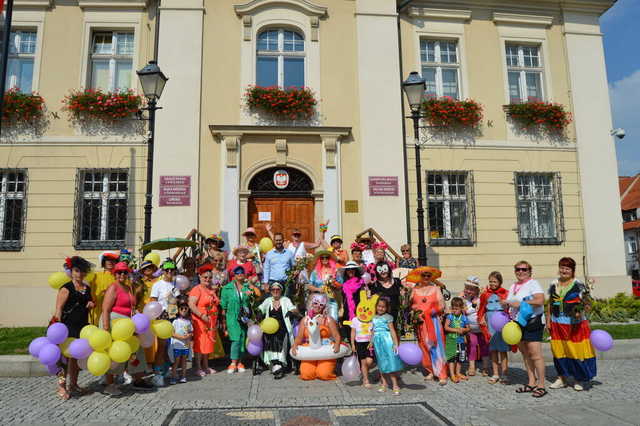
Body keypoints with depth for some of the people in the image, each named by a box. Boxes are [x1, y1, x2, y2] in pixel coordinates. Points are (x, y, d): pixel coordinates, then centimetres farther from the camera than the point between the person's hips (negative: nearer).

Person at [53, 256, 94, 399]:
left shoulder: (87, 288, 12)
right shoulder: (66, 288, -8)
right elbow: (58, 309, -11)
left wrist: (91, 304, 5)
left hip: (83, 327, 7)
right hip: (68, 327, -7)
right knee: (67, 356, -5)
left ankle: (73, 384, 26)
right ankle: (61, 386, 7)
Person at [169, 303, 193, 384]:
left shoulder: (188, 321, 8)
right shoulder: (176, 321, -6)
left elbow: (191, 332, 13)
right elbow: (172, 333, -10)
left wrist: (189, 335, -10)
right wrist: (181, 337, -19)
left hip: (186, 345, 4)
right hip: (177, 345, -4)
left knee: (184, 361, 11)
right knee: (176, 361, -2)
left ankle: (183, 376, 18)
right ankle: (173, 377, 4)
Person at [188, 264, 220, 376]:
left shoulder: (212, 290, 14)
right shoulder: (197, 289, -8)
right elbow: (191, 305, -18)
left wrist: (216, 321, 17)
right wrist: (202, 315, -24)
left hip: (211, 322, 7)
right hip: (200, 321, -7)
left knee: (209, 343, 12)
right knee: (199, 343, -2)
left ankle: (206, 366, 23)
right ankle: (198, 368, 6)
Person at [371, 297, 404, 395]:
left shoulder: (387, 317, -2)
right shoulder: (373, 318, 12)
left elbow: (392, 331, -6)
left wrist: (396, 344, -12)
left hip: (387, 341, -4)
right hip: (377, 342, 4)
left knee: (391, 363, -5)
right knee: (381, 364, 11)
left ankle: (395, 386, 1)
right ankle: (383, 384, 20)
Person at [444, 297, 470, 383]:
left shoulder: (464, 318, 0)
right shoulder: (449, 316, -7)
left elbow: (468, 328, 10)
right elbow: (446, 327, -14)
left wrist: (464, 330, -13)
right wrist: (456, 330, -20)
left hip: (461, 340, 4)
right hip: (451, 340, -3)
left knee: (460, 358, 14)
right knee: (451, 358, -5)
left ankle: (458, 373, 30)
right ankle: (452, 375, -1)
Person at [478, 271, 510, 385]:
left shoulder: (505, 293, -4)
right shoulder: (486, 294, 8)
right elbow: (482, 309, 16)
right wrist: (482, 318, 3)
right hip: (490, 323, 4)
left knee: (502, 350, 0)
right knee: (493, 350, 9)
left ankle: (504, 375, 8)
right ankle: (495, 374, 18)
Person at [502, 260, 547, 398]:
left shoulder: (533, 283, -6)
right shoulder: (513, 286, 16)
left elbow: (540, 300, -21)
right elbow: (507, 304, 21)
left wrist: (520, 303, -20)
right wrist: (505, 303, -3)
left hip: (532, 322, -8)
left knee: (535, 354, -10)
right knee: (525, 353, 11)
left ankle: (541, 385, -3)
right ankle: (531, 383, 20)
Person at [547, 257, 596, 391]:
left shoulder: (578, 285, -5)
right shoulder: (554, 284, 8)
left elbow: (586, 303, -9)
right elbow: (550, 304, 13)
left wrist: (580, 311, -29)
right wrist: (548, 320, 11)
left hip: (575, 324, -4)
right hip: (557, 324, 4)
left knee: (577, 350, 0)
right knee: (559, 350, 8)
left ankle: (581, 379, 17)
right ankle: (562, 377, 21)